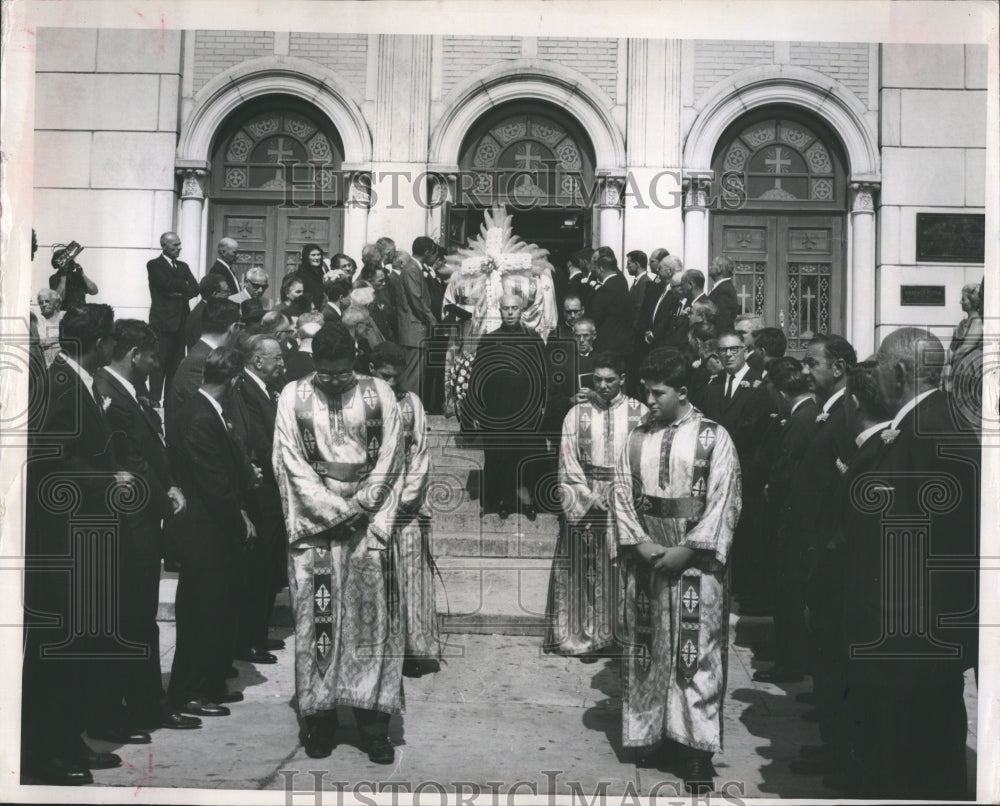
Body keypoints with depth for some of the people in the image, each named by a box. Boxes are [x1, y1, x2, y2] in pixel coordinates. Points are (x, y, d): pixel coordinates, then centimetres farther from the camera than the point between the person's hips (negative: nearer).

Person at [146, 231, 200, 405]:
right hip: (163, 321, -6)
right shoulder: (154, 265, 0)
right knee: (159, 362, -6)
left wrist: (180, 292, -10)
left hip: (181, 321, 6)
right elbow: (167, 285, -15)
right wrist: (184, 286, -1)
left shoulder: (182, 266, 19)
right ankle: (154, 400, -5)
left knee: (176, 363, 5)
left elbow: (195, 289, 7)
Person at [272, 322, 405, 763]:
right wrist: (333, 509, -11)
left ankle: (374, 723, 6)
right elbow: (290, 462, -3)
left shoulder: (379, 393, 2)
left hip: (368, 520, 0)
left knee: (373, 619, -1)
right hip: (314, 521, 0)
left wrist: (357, 507, -10)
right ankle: (319, 720, 10)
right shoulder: (294, 396, 2)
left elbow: (390, 458, 0)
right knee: (317, 621, 1)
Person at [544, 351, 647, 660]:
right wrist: (591, 497, -9)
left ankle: (625, 634, 11)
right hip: (584, 500, 0)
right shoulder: (577, 414, 3)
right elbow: (568, 463, 0)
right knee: (586, 570, 2)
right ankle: (587, 635, 10)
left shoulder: (639, 413, 1)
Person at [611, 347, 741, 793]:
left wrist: (686, 550, -15)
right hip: (645, 559, 4)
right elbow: (622, 496, 7)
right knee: (648, 649, 10)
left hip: (694, 561, -4)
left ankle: (695, 747, 3)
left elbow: (723, 502, -9)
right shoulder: (637, 439, 6)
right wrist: (640, 542, -8)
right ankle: (655, 732, 22)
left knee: (694, 652, -2)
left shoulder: (713, 438, -5)